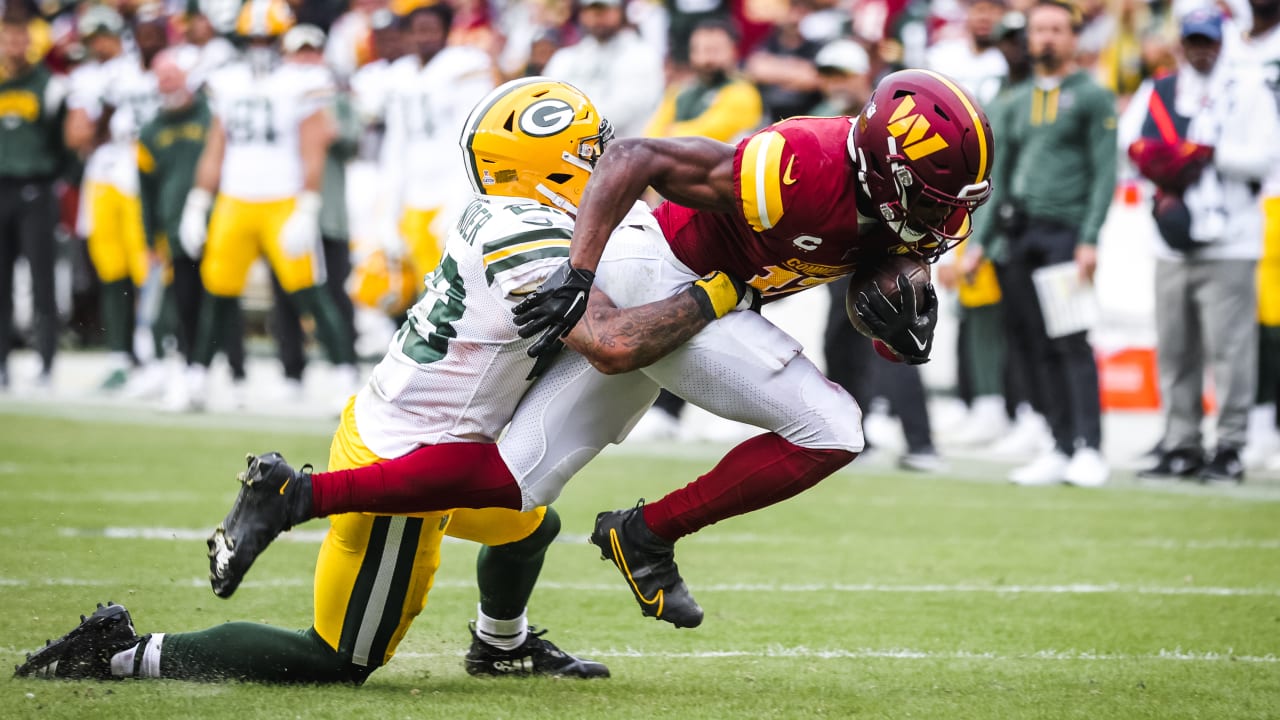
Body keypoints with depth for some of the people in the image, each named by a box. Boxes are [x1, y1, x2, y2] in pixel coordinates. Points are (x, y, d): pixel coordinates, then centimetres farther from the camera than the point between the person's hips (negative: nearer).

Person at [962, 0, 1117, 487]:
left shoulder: (1092, 97, 3)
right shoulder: (1014, 104, 19)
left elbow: (1104, 173, -4)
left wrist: (1089, 240, -14)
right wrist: (979, 242, 9)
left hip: (1066, 232, -5)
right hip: (1020, 236, 5)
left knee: (1070, 341, -13)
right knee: (1036, 346, 1)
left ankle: (1089, 450, -13)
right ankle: (1061, 451, 4)